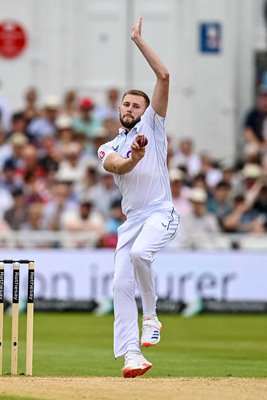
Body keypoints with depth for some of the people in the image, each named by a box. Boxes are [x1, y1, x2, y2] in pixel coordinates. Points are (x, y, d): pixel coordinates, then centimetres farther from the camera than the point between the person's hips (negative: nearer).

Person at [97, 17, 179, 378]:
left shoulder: (152, 127, 8)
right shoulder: (109, 149, 15)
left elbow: (164, 76, -3)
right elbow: (118, 167, -10)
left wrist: (138, 40, -3)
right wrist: (135, 158, -32)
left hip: (161, 213, -5)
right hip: (131, 220, 5)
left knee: (139, 253, -32)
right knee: (121, 284, -6)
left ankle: (151, 316, -12)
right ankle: (130, 354, -6)